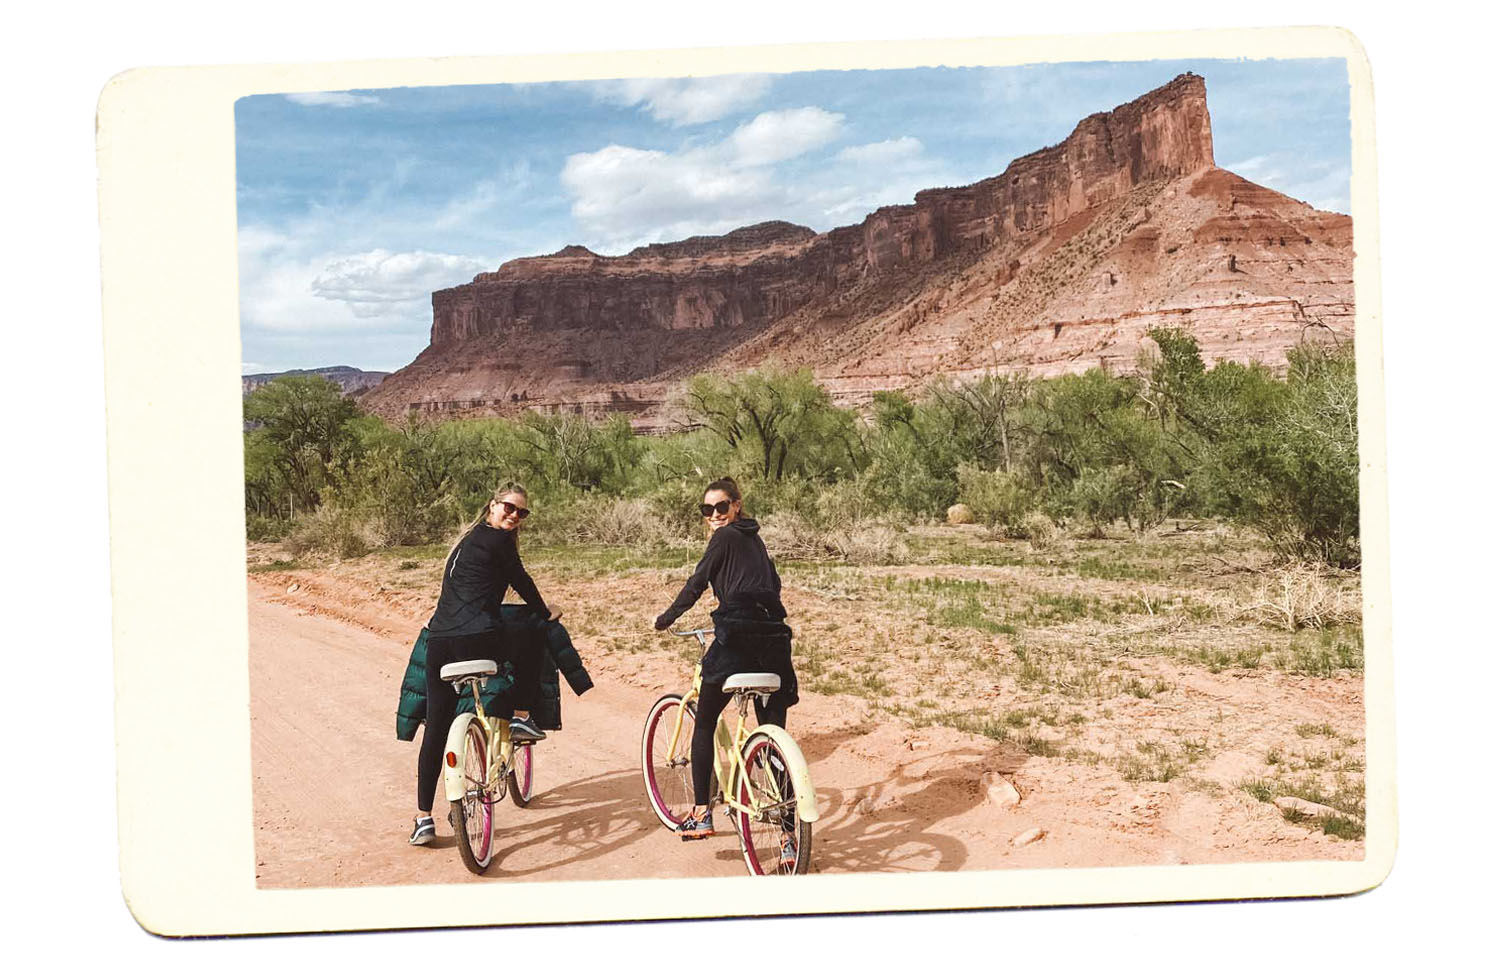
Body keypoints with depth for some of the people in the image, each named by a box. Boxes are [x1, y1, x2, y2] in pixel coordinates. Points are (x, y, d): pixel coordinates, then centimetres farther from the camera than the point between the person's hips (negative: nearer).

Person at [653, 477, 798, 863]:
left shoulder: (725, 537, -1)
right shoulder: (753, 539, 21)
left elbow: (696, 583, -3)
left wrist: (665, 619, 8)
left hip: (736, 639, -7)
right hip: (772, 639, 7)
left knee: (704, 724, 11)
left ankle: (701, 814, 9)